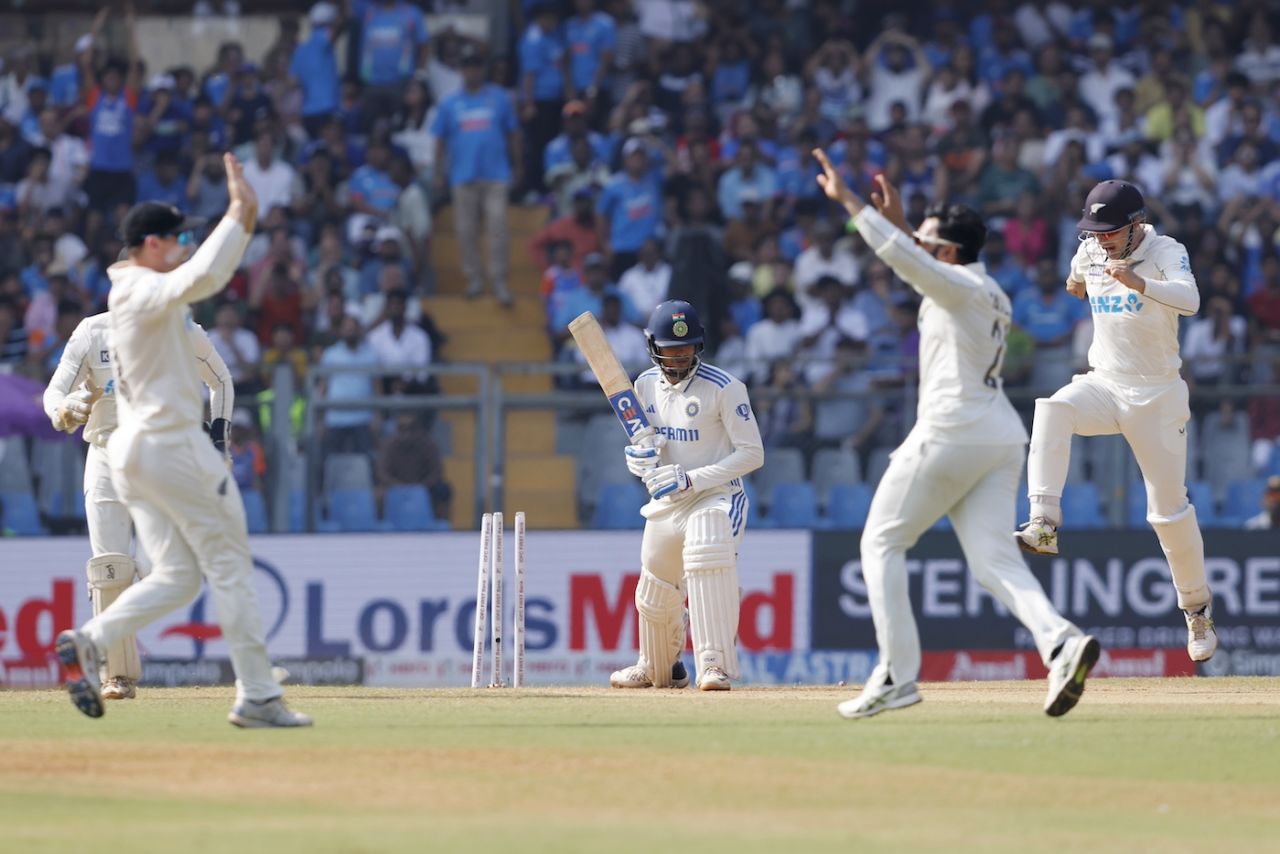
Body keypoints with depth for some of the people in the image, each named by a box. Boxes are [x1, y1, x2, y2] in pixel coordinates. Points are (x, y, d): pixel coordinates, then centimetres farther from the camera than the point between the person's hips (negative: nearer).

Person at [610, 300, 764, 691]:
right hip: (664, 505, 6)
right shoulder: (646, 386, 4)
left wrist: (692, 479, -23)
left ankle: (716, 666, -37)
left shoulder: (724, 388, -14)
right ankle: (658, 669, 46)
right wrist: (638, 458, -11)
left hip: (715, 497, -6)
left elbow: (752, 453, -15)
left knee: (707, 562, -35)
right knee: (653, 597, 17)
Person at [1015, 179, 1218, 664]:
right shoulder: (1091, 252, 2)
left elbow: (1189, 300, -38)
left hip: (1156, 397, -4)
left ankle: (1196, 606, 21)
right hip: (1104, 385, 4)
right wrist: (1078, 280, 10)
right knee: (1053, 408, -31)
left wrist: (1137, 283, -51)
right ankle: (1044, 523, -38)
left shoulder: (1166, 253, -14)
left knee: (1169, 509, 0)